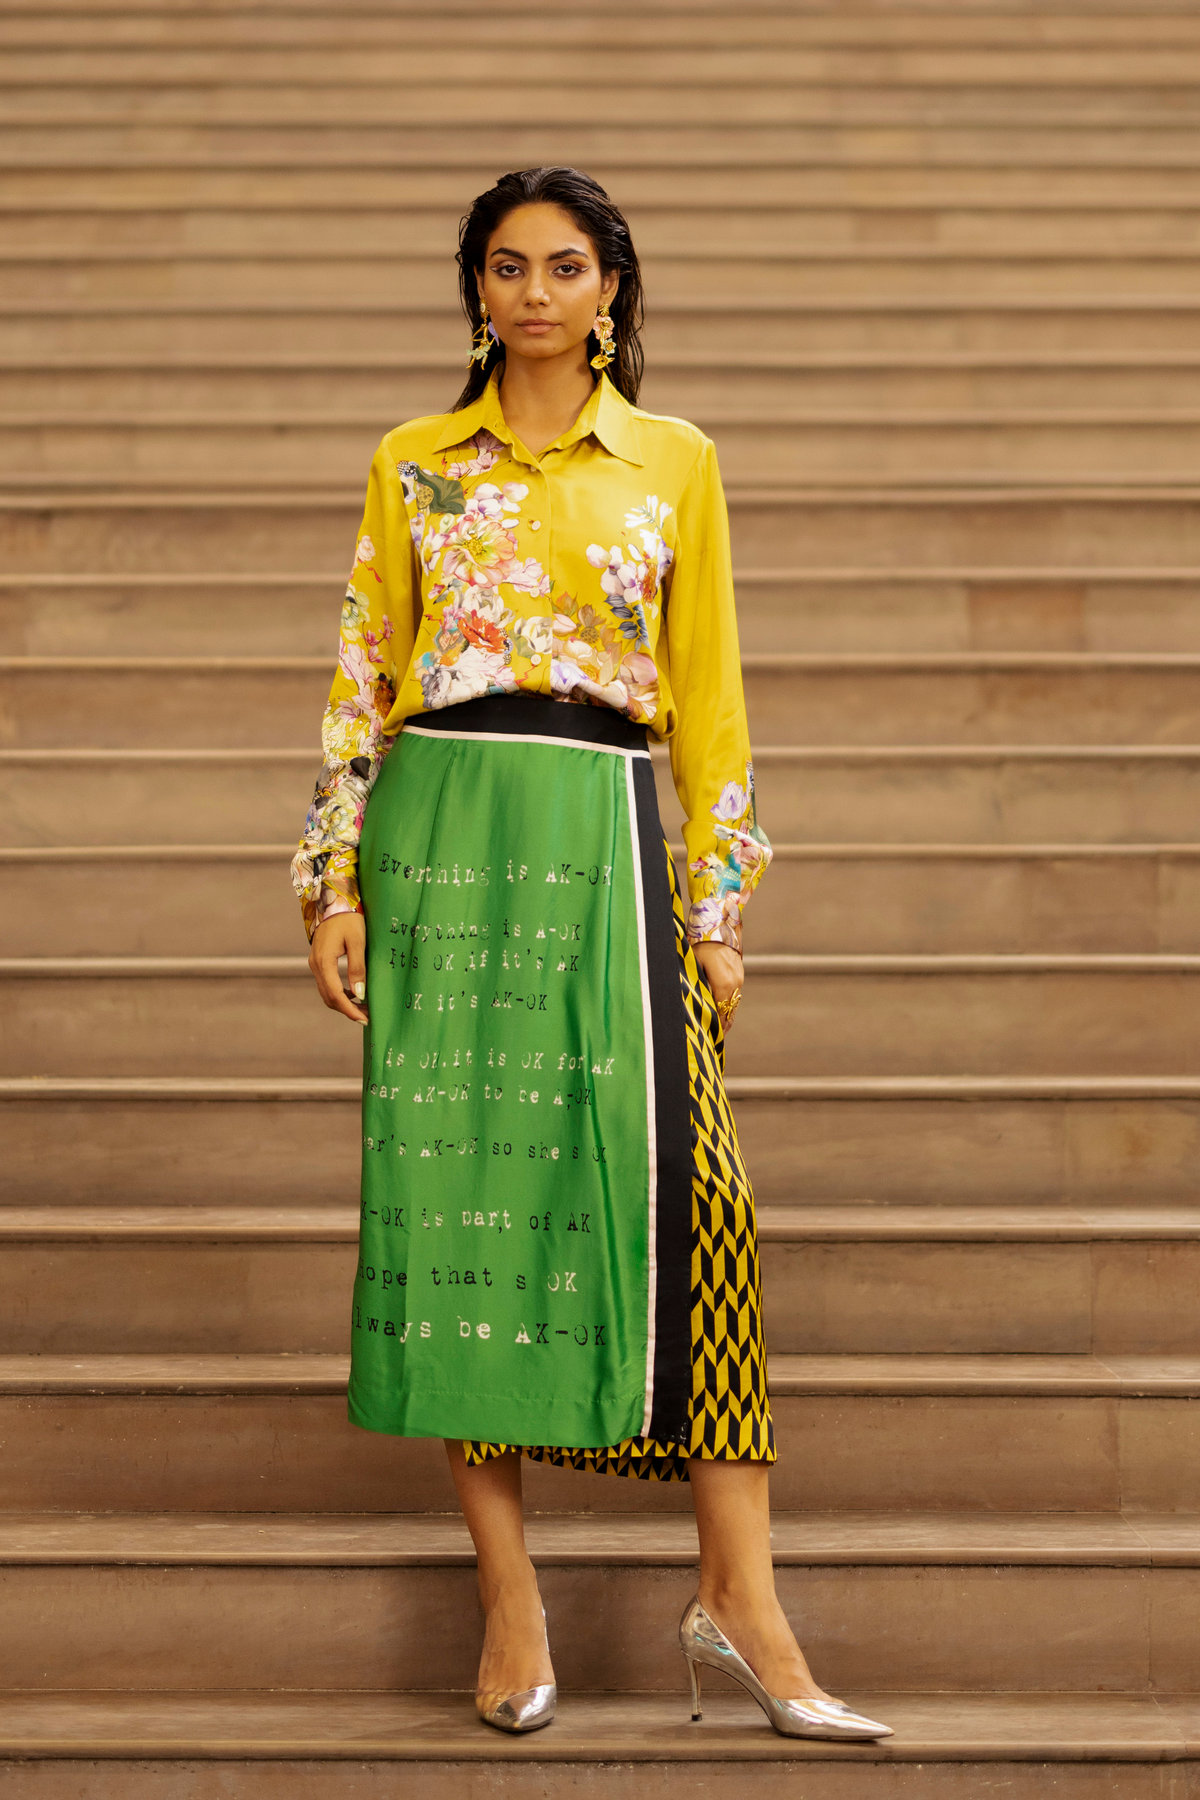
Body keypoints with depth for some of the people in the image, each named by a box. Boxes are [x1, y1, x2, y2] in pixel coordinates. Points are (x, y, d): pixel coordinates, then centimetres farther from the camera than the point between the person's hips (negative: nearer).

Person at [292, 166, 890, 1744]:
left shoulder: (674, 461, 10)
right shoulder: (415, 466, 11)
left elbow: (709, 696, 9)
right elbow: (364, 677, 10)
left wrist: (720, 903, 3)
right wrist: (334, 878, 1)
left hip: (603, 843, 0)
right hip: (440, 841, 1)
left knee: (675, 1179, -10)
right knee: (463, 1186, -2)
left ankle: (739, 1601, -5)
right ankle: (510, 1597, 6)